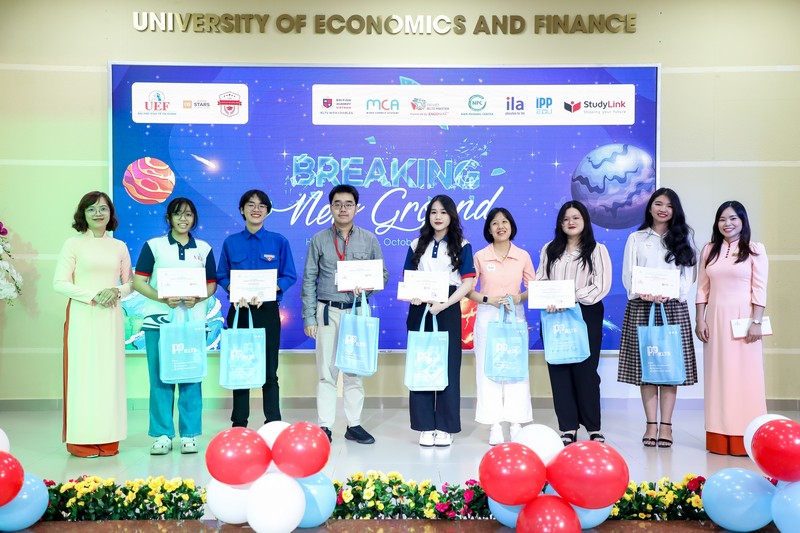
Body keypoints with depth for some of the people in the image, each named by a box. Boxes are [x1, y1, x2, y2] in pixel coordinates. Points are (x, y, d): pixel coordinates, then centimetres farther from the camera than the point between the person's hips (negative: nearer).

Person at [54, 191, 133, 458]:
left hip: (112, 317, 3)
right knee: (83, 373, -3)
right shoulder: (73, 244, 2)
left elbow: (130, 283, 14)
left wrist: (116, 291, -8)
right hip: (82, 316, -3)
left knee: (110, 373, 4)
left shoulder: (119, 246, 11)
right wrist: (92, 296, -14)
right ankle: (82, 440, 4)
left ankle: (108, 439, 11)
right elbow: (60, 283, -4)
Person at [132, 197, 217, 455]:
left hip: (193, 321, 1)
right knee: (160, 378, 0)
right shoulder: (153, 246, 6)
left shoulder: (204, 249, 12)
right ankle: (162, 435, 10)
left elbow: (211, 285, 12)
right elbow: (138, 282, 1)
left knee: (191, 378, 1)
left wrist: (197, 298, -9)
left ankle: (189, 435, 10)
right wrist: (163, 298, -14)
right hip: (159, 321, -1)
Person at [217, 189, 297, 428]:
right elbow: (221, 276, 6)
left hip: (267, 310, -1)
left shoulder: (279, 241, 2)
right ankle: (239, 423, 16)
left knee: (269, 370, 2)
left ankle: (273, 423, 11)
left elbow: (289, 276, 0)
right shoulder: (231, 242, 6)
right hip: (239, 310, 1)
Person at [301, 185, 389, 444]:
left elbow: (383, 274, 9)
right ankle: (324, 426, 8)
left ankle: (354, 425, 16)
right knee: (326, 370, 1)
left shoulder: (369, 239, 4)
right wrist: (309, 317, -2)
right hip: (327, 311, -1)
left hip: (357, 311, 1)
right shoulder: (319, 240, 2)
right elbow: (309, 280, 3)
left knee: (354, 370, 7)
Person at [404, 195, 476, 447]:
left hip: (448, 309, -2)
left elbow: (467, 283, -3)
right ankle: (426, 426, 9)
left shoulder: (462, 246, 4)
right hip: (420, 309, 2)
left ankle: (445, 427, 8)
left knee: (448, 366, 0)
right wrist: (414, 296, -12)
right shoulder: (417, 245, 12)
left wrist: (443, 304, -16)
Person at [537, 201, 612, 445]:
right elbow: (540, 281, 8)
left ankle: (593, 428, 8)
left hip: (586, 315, -2)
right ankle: (568, 428, 6)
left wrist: (570, 298, -17)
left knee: (585, 371, -3)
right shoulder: (550, 250, 14)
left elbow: (601, 286, -5)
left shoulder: (597, 250, 5)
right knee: (559, 371, 0)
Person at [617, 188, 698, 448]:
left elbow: (689, 274, 4)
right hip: (641, 307, 0)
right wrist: (644, 294, -13)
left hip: (673, 307, 0)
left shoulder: (683, 238, 13)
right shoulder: (636, 238, 12)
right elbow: (627, 274, 5)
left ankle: (666, 424, 3)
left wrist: (668, 294, -13)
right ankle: (651, 424, 3)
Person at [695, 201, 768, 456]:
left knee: (745, 375, -2)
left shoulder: (755, 250, 2)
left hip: (743, 318, -3)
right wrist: (700, 320, 2)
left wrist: (756, 322, -11)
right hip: (715, 319, 3)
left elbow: (759, 290, -3)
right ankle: (719, 437, 10)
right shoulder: (709, 250, 11)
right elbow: (702, 289, 9)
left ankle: (745, 437, 4)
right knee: (718, 376, 4)